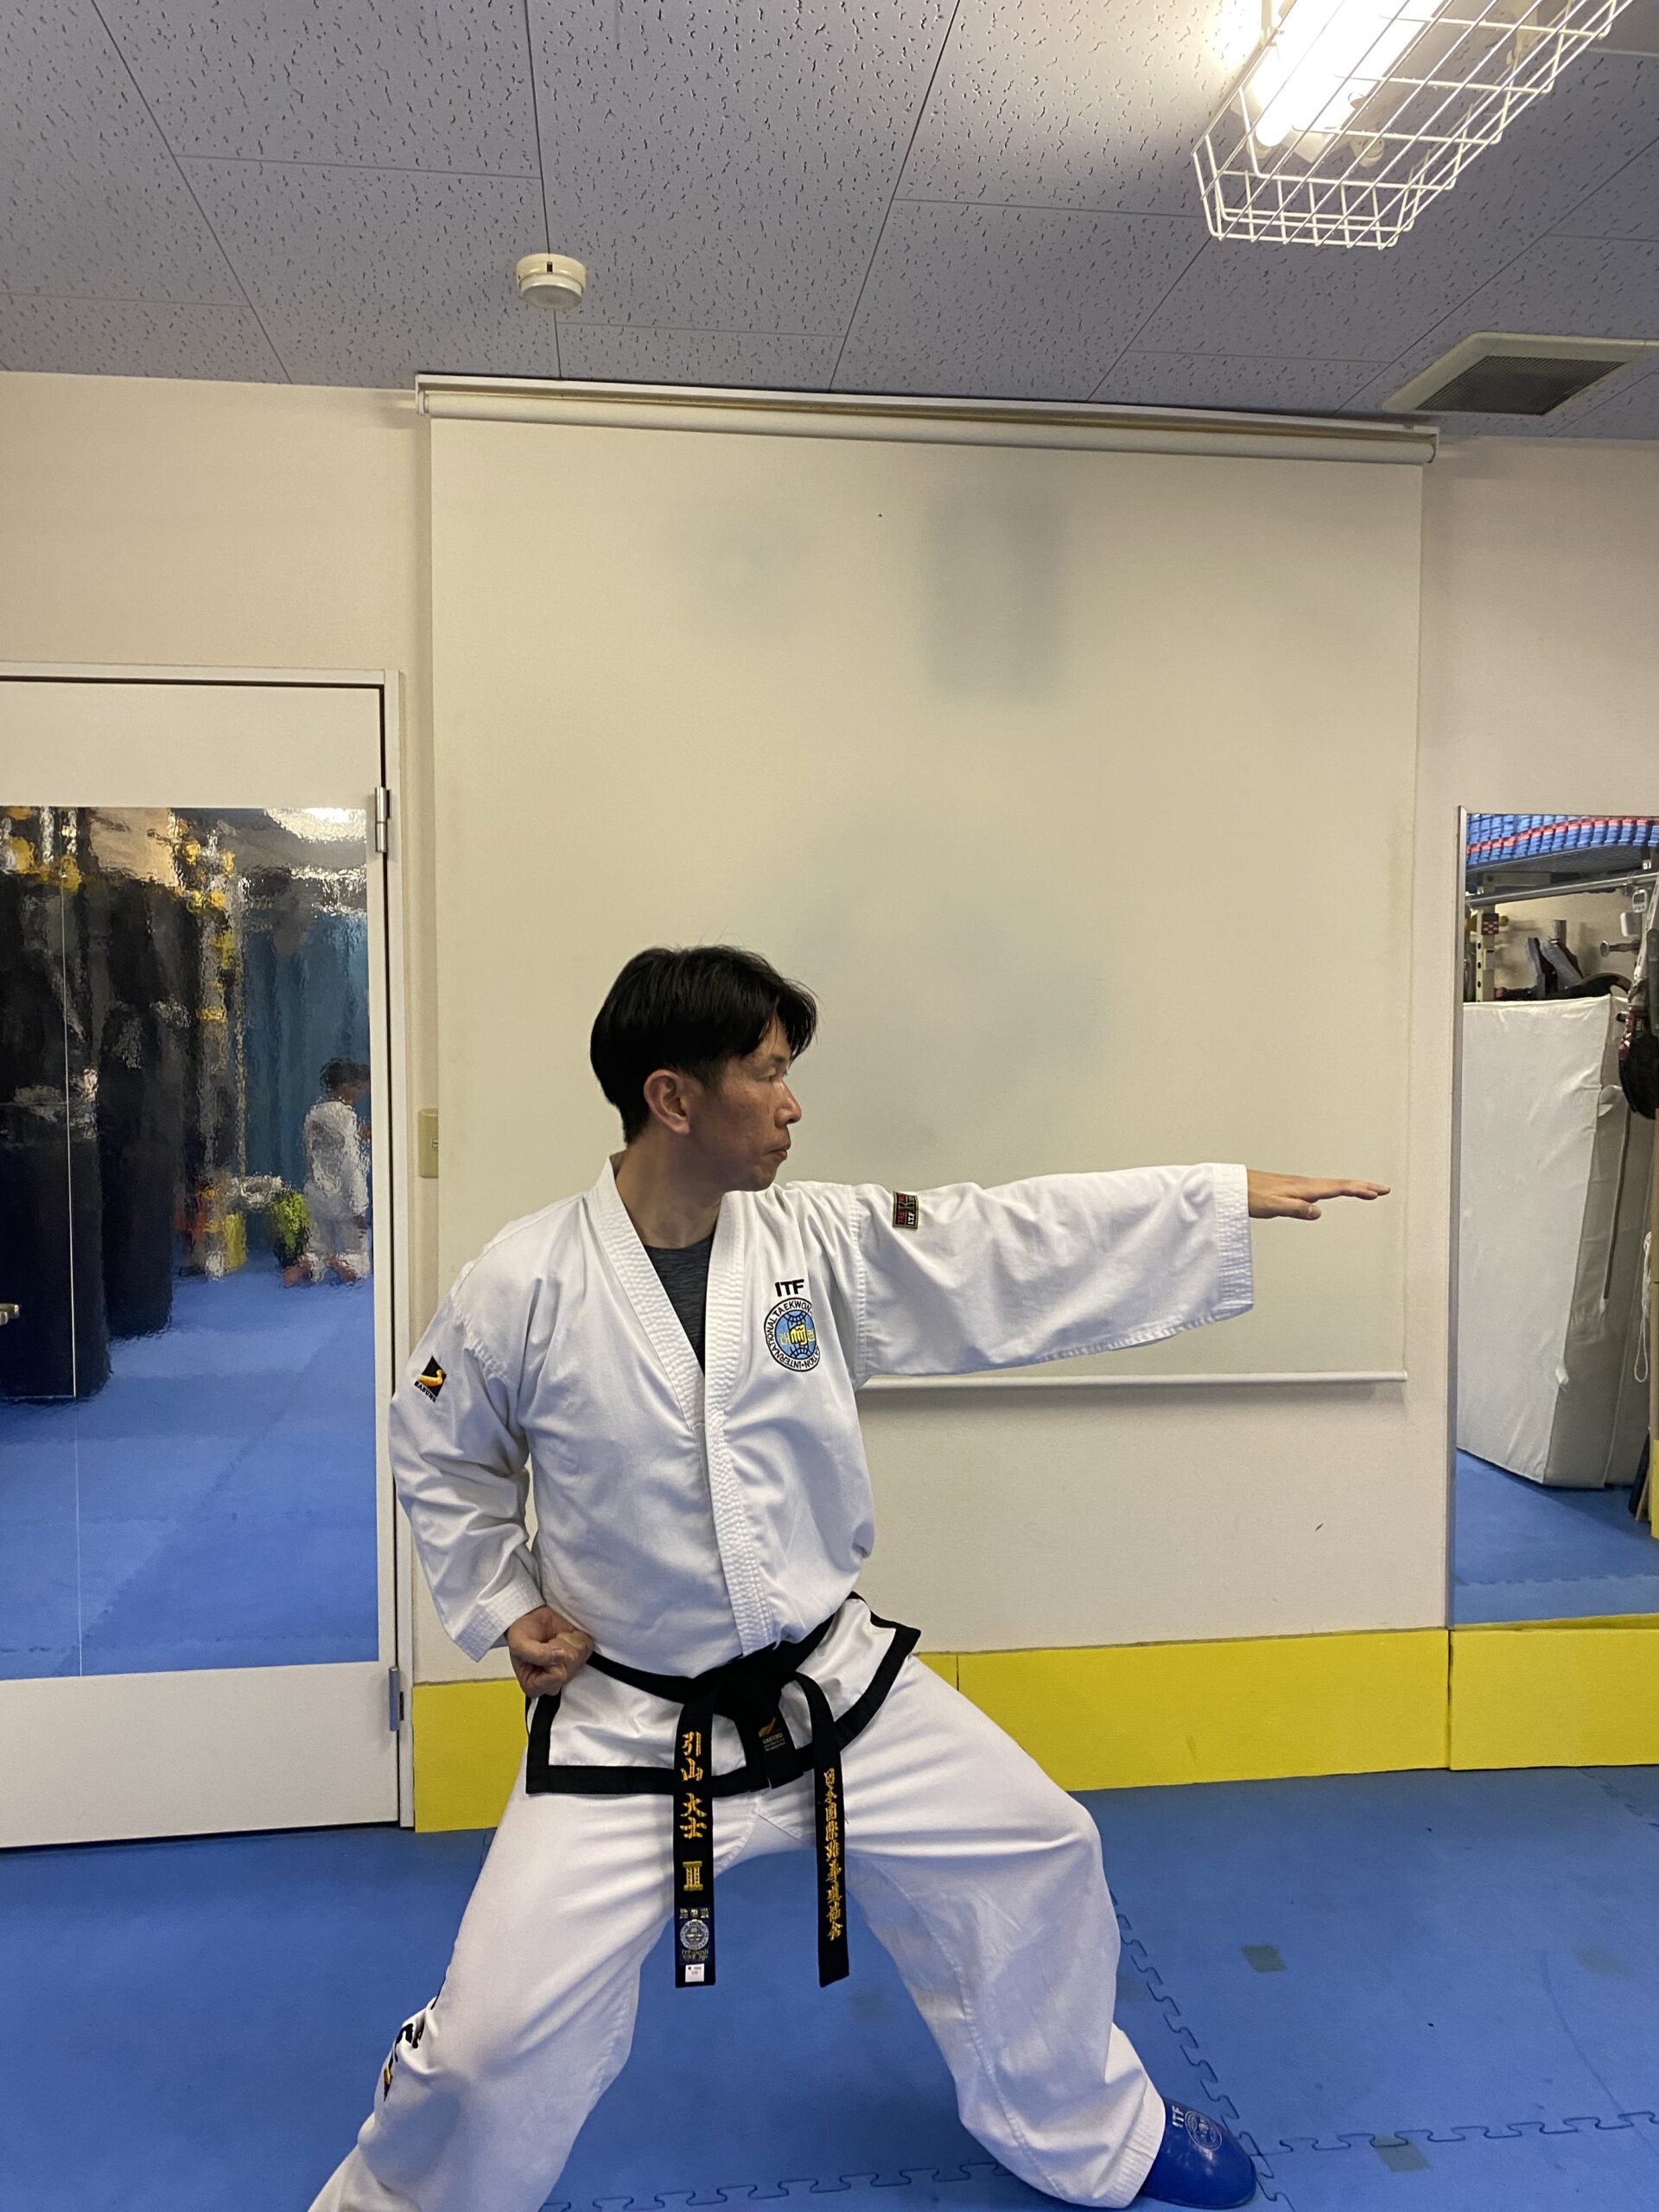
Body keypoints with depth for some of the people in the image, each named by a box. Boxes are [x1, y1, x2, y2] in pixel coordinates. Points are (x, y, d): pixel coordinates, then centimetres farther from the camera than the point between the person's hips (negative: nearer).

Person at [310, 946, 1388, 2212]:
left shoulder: (825, 1241, -10)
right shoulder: (523, 1289, -17)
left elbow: (1024, 1245, -10)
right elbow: (441, 1459, 1)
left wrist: (1236, 1197, -10)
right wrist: (502, 1609, -5)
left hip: (834, 1682, 4)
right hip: (632, 1723, -3)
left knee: (1034, 1852, 13)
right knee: (502, 2032, -3)